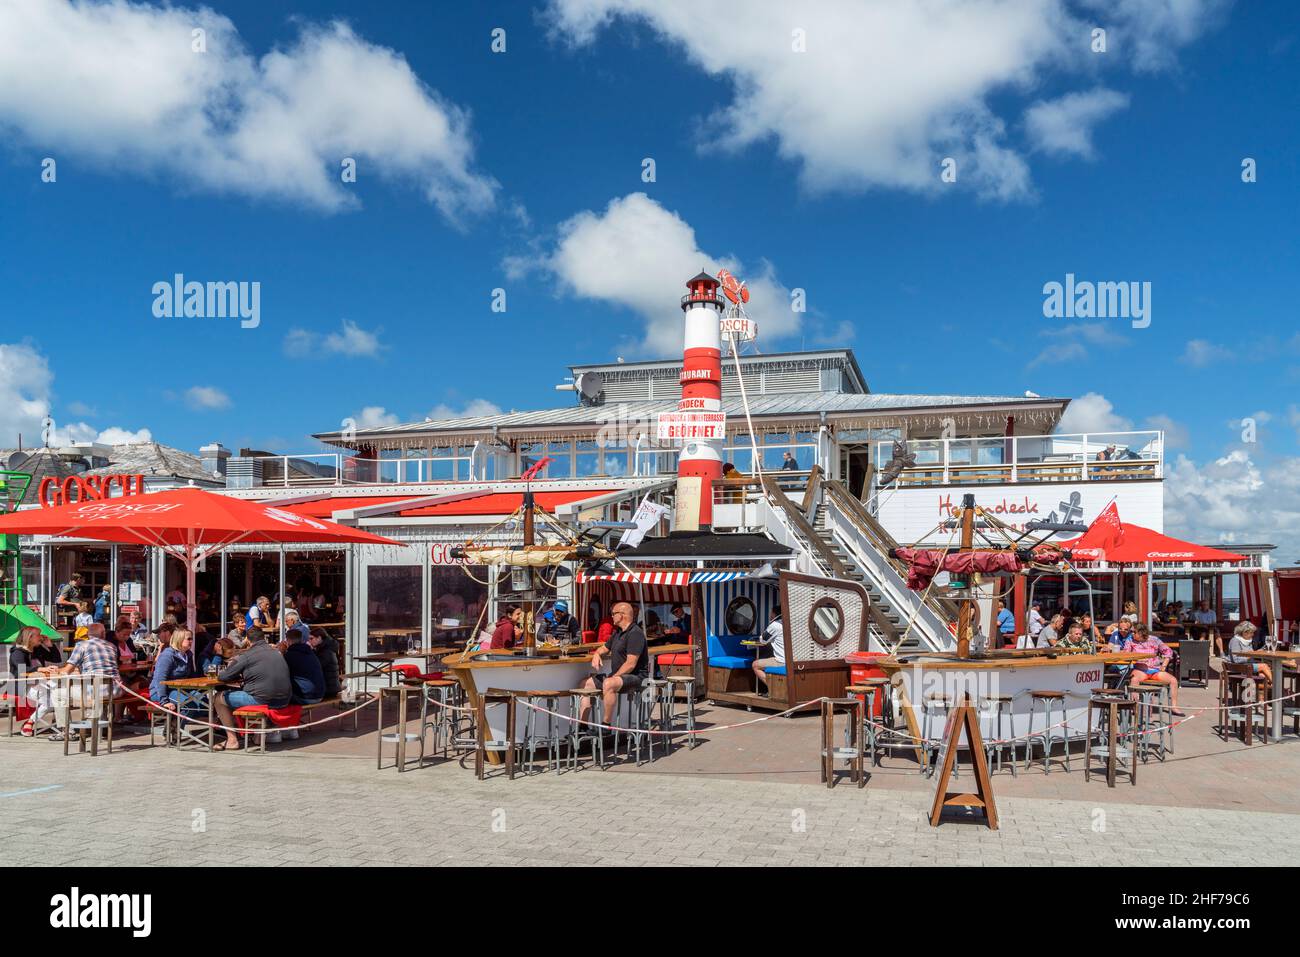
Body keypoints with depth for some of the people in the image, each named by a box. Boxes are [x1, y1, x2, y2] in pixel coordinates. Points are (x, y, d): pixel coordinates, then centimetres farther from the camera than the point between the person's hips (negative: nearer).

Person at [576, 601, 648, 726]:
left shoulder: (635, 633, -17)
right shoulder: (618, 632, 15)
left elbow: (631, 664, -24)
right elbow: (605, 648, 29)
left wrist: (613, 677, -19)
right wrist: (597, 654, 5)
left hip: (635, 677, -11)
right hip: (618, 675, 11)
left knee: (608, 684, -36)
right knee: (587, 683, 8)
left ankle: (607, 725, -28)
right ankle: (582, 724, 4)